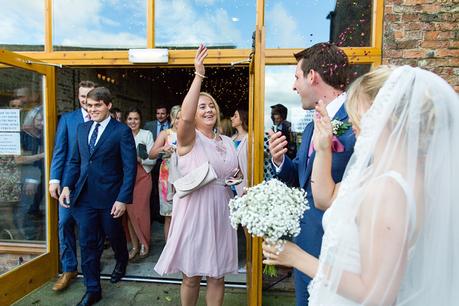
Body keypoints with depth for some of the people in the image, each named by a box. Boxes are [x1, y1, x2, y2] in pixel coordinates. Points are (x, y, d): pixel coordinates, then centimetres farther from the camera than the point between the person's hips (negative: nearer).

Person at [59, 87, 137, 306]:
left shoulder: (122, 131, -9)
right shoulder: (82, 128, 8)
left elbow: (129, 168, -12)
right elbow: (75, 161, 13)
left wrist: (123, 199, -17)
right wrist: (67, 185, 0)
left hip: (109, 197, -4)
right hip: (84, 196, 4)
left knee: (115, 236, 17)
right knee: (87, 243, 9)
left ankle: (121, 262, 49)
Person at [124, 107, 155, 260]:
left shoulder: (147, 134, -1)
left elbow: (152, 159, -4)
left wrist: (137, 159, -18)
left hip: (142, 177, -3)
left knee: (141, 211, -3)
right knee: (129, 212, 4)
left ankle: (144, 244, 17)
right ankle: (134, 245, 20)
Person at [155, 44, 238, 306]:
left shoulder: (228, 142, 9)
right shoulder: (188, 138, -8)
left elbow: (236, 174, 20)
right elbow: (185, 116, -31)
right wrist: (199, 75, -35)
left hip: (220, 214, 5)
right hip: (193, 212, -4)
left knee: (217, 275, 14)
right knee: (191, 276, 11)